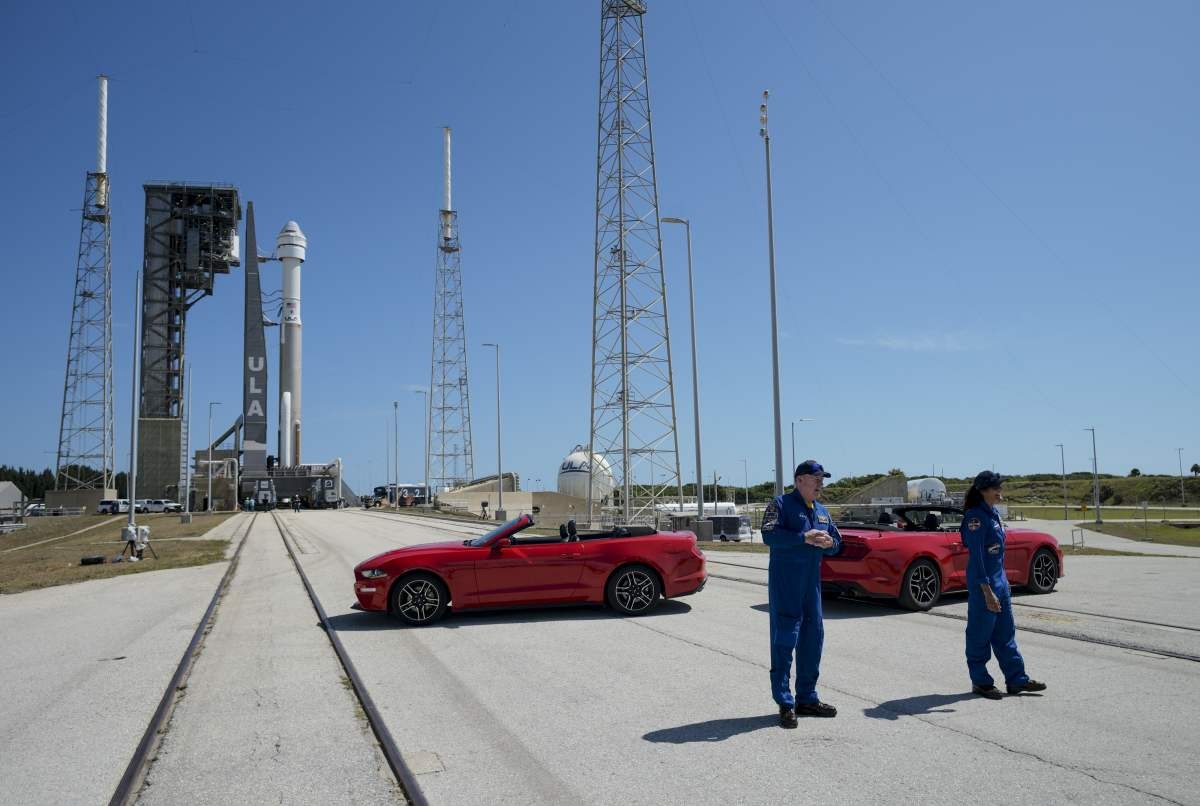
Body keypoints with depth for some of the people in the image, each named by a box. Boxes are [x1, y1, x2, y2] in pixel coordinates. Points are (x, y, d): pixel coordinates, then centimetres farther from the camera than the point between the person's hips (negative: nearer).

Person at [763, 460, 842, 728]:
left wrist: (829, 543, -5)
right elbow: (769, 535, -18)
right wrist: (804, 538, -22)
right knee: (784, 640, -7)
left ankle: (807, 698, 25)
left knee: (813, 638, 12)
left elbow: (837, 541, 19)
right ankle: (785, 703, 0)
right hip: (785, 583, -8)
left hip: (812, 583, 8)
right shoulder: (781, 504, -6)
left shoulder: (822, 511, 17)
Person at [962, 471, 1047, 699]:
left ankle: (1017, 680, 21)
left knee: (1006, 633, 14)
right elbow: (976, 557, -21)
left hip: (1000, 581, 9)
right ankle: (980, 682, 13)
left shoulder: (993, 514, 10)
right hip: (983, 584, -9)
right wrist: (987, 591, -23)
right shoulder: (976, 517, -18)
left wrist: (1000, 583, 19)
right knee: (980, 635, 3)